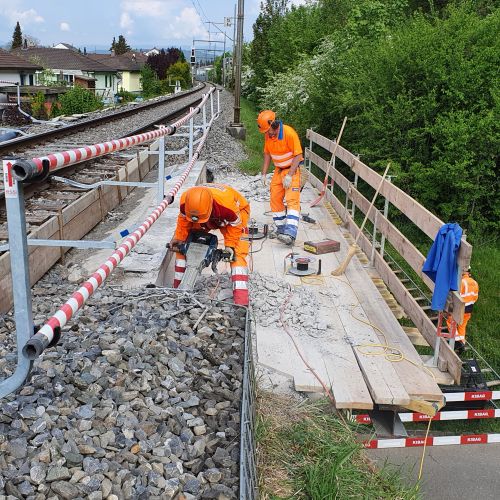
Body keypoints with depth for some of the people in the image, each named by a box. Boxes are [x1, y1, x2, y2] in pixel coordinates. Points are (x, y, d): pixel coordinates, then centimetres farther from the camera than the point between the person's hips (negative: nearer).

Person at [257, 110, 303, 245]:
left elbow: (298, 155, -21)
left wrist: (289, 175, -24)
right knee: (275, 199, 6)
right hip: (278, 170, 7)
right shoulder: (268, 135, -2)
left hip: (292, 169, -7)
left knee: (292, 200, -17)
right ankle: (281, 229, 17)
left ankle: (290, 234, -28)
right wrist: (264, 173, 5)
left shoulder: (289, 133, -23)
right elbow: (267, 154, 10)